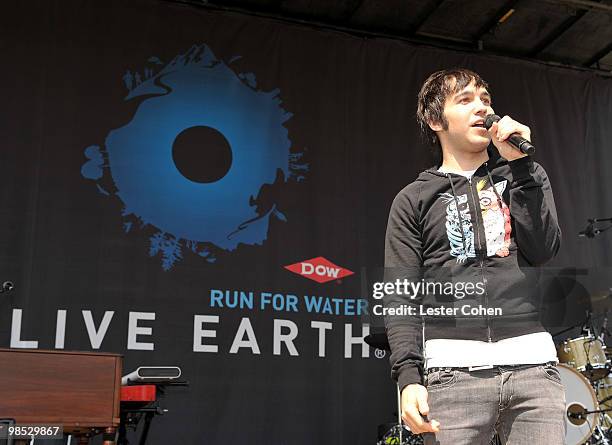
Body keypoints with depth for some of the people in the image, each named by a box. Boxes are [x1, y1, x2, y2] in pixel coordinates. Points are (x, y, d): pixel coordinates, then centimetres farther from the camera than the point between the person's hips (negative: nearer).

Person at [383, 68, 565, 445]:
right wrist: (409, 377, -12)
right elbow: (400, 298, 1)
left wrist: (518, 163, -2)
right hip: (454, 367, -2)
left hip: (532, 361, 2)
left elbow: (542, 250, 1)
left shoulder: (525, 175, 17)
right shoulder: (415, 200, 9)